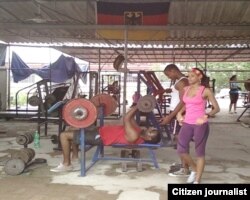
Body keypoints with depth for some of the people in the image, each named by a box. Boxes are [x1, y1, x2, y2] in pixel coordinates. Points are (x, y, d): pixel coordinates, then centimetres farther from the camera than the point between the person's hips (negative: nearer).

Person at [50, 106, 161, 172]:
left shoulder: (133, 136, -27)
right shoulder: (139, 131, 1)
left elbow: (126, 119, -31)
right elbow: (130, 119, 14)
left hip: (98, 137, -10)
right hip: (99, 130, 10)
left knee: (64, 135, -11)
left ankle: (66, 164, 4)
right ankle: (75, 155, 32)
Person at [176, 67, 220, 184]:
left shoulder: (205, 91, -7)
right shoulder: (186, 89, 9)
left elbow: (217, 108, -5)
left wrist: (206, 116, -22)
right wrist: (180, 113, 6)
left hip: (200, 125, -5)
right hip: (187, 124, 5)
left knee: (199, 153, 4)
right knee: (181, 150, -1)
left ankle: (197, 181, 17)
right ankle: (194, 169, 26)